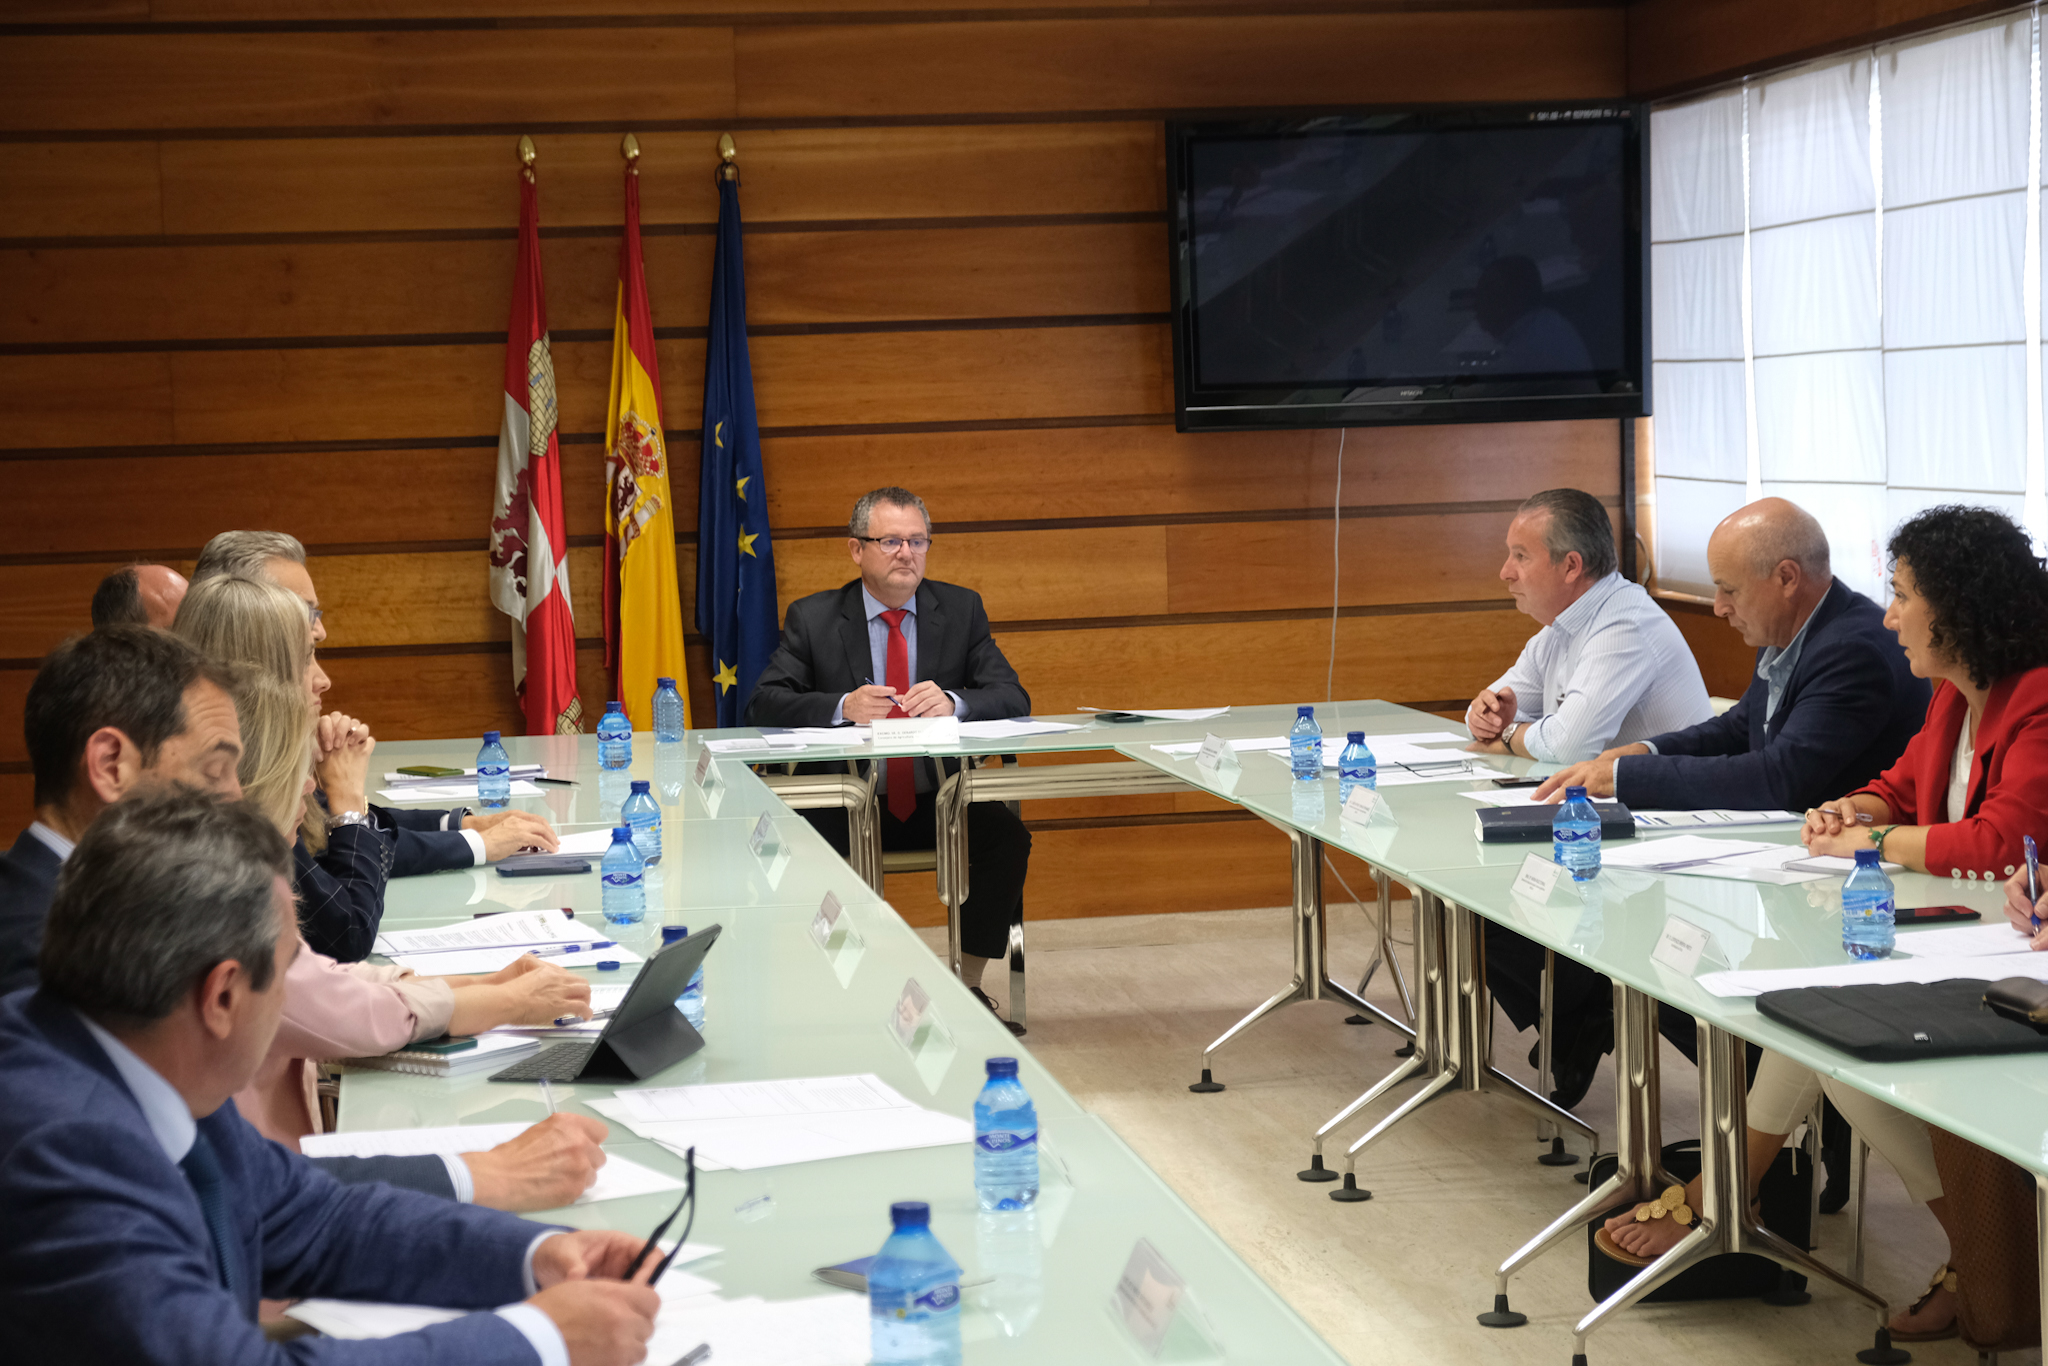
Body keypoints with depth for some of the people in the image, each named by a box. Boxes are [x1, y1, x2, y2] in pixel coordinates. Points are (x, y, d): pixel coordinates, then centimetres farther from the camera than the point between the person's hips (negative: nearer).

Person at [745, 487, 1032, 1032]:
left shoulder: (962, 609, 6)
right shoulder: (813, 617, 2)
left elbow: (1013, 698, -1)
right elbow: (764, 704, -7)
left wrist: (951, 701, -23)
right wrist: (842, 706, -26)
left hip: (938, 802, 2)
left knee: (1007, 836, -25)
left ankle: (968, 987, -9)